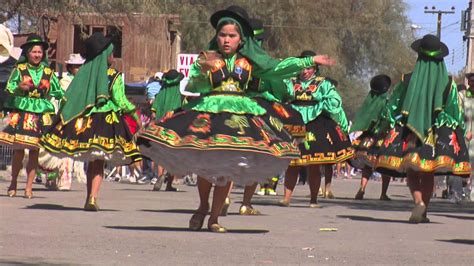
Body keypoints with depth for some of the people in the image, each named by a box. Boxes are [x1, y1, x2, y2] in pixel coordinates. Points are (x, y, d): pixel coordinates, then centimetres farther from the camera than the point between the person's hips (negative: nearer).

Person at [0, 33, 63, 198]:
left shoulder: (48, 73, 11)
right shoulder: (19, 69, 5)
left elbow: (58, 92, 15)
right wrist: (19, 88, -18)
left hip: (41, 114, 2)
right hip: (21, 112, -2)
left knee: (35, 150, -3)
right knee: (18, 149, -5)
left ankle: (29, 186, 1)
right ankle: (13, 183, 11)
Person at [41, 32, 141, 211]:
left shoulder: (84, 72, 6)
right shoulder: (113, 76, -5)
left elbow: (68, 97, 4)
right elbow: (120, 101, -8)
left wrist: (59, 117, 11)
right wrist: (134, 113, 7)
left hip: (84, 122, 4)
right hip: (107, 122, -4)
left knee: (91, 162, 17)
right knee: (99, 163, -5)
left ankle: (89, 198, 21)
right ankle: (92, 198, -17)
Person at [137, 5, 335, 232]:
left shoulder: (249, 61, 10)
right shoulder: (206, 58, 4)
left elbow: (276, 68, 9)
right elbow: (192, 87, -6)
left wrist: (311, 61, 7)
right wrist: (204, 71, -27)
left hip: (240, 116, 2)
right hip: (208, 111, -2)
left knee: (227, 168, -2)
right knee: (205, 164, -6)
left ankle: (214, 218, 7)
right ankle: (203, 206, 21)